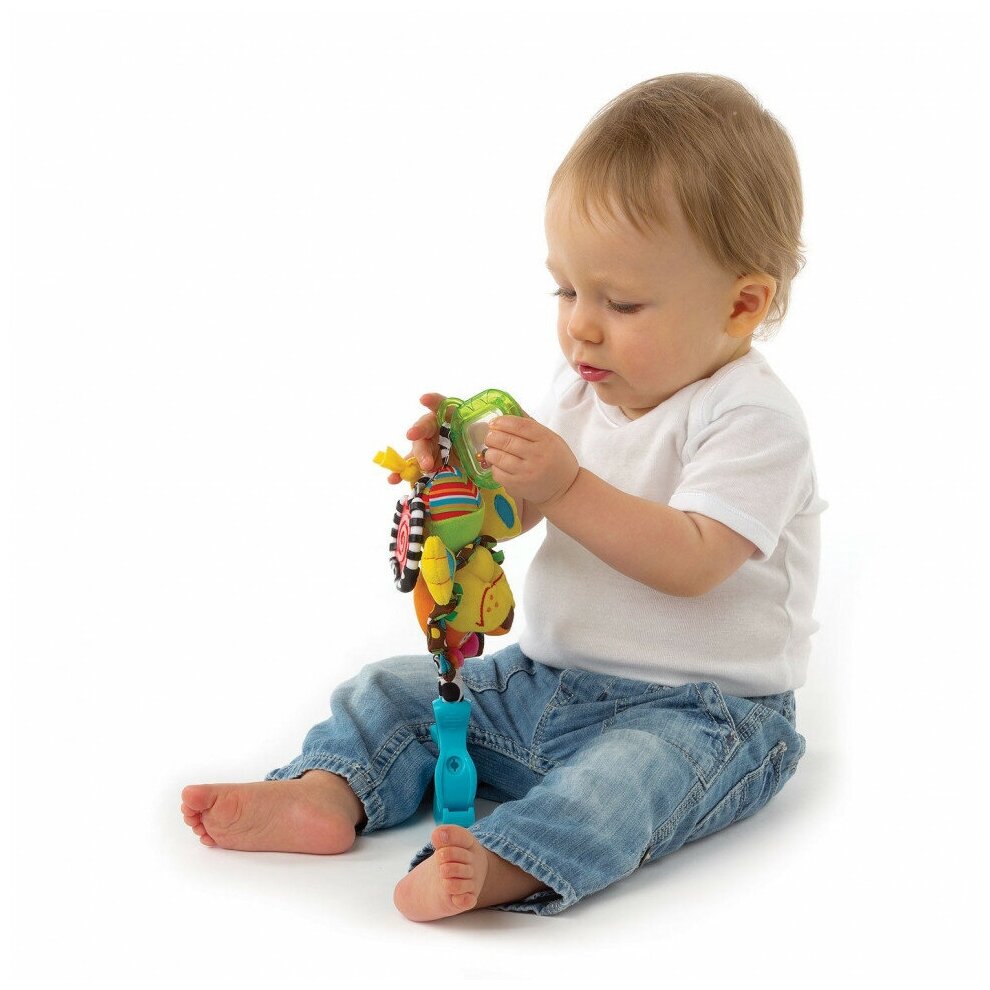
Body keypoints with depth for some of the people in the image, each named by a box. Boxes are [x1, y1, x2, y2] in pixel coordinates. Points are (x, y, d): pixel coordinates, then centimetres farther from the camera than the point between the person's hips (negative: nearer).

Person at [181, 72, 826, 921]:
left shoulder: (753, 419, -16)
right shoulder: (583, 386, 7)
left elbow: (691, 561, -27)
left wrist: (567, 487, -35)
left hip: (697, 710, -7)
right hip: (544, 679, 8)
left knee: (644, 764, -38)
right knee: (395, 690, 3)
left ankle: (501, 865, -57)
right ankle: (329, 793, -17)